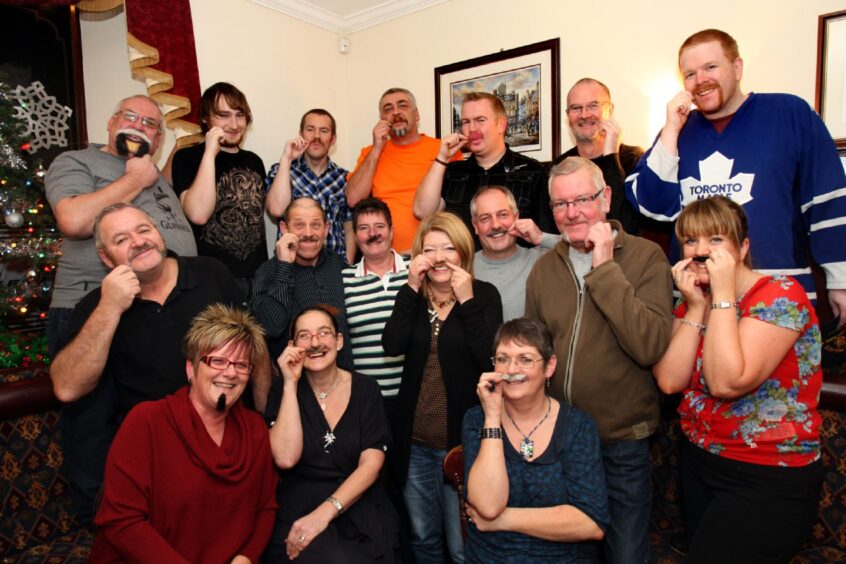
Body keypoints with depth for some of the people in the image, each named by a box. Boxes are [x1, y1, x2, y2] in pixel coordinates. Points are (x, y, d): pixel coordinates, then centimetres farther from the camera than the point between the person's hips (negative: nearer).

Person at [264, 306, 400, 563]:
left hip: (359, 506, 1)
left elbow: (371, 463, -6)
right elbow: (286, 459, -14)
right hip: (298, 508, -1)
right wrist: (291, 384, -15)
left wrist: (324, 513, -18)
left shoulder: (365, 388, 0)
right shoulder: (285, 390, 0)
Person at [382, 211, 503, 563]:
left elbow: (490, 359, -18)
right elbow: (392, 345, -14)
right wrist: (412, 288, -17)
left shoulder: (484, 294, -5)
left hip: (462, 437, -3)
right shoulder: (413, 295, 3)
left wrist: (467, 301, -20)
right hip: (415, 441, 3)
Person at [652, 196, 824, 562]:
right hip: (699, 463, 6)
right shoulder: (692, 302, 2)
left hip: (768, 480, -6)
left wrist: (723, 294, -24)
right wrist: (695, 306, -15)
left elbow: (726, 383, -29)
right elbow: (670, 381, -11)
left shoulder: (781, 295, -16)